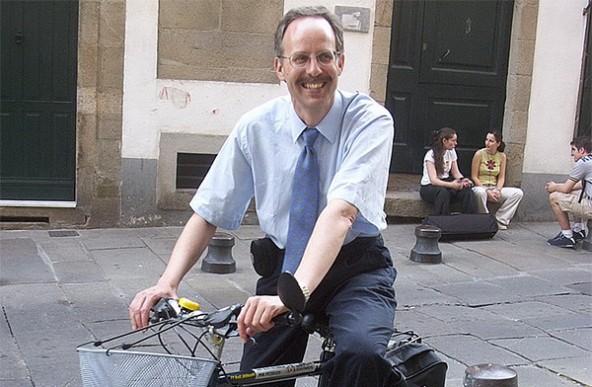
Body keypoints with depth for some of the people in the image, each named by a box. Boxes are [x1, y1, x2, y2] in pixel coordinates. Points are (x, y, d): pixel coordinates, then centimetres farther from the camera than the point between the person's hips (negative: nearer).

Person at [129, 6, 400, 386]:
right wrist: (167, 282, -22)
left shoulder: (370, 120, -17)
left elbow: (341, 211, -32)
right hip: (282, 265, 3)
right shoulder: (255, 128, -7)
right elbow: (208, 214, -5)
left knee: (362, 352, -32)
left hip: (357, 269, -3)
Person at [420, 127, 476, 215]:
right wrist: (451, 185, -40)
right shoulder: (431, 155, -15)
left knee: (466, 190, -23)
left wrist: (463, 180, -18)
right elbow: (433, 180, -25)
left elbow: (456, 172, 6)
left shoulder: (451, 152, 6)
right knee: (443, 192, -39)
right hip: (429, 187, -6)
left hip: (445, 183, 6)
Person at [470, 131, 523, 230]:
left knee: (518, 193, -14)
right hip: (480, 186, -4)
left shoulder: (502, 156, 4)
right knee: (480, 192, -41)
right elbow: (474, 177, -9)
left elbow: (501, 177, 6)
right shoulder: (479, 154, -8)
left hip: (494, 188, 4)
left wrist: (498, 190, -14)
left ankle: (499, 220, -10)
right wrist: (487, 191, -18)